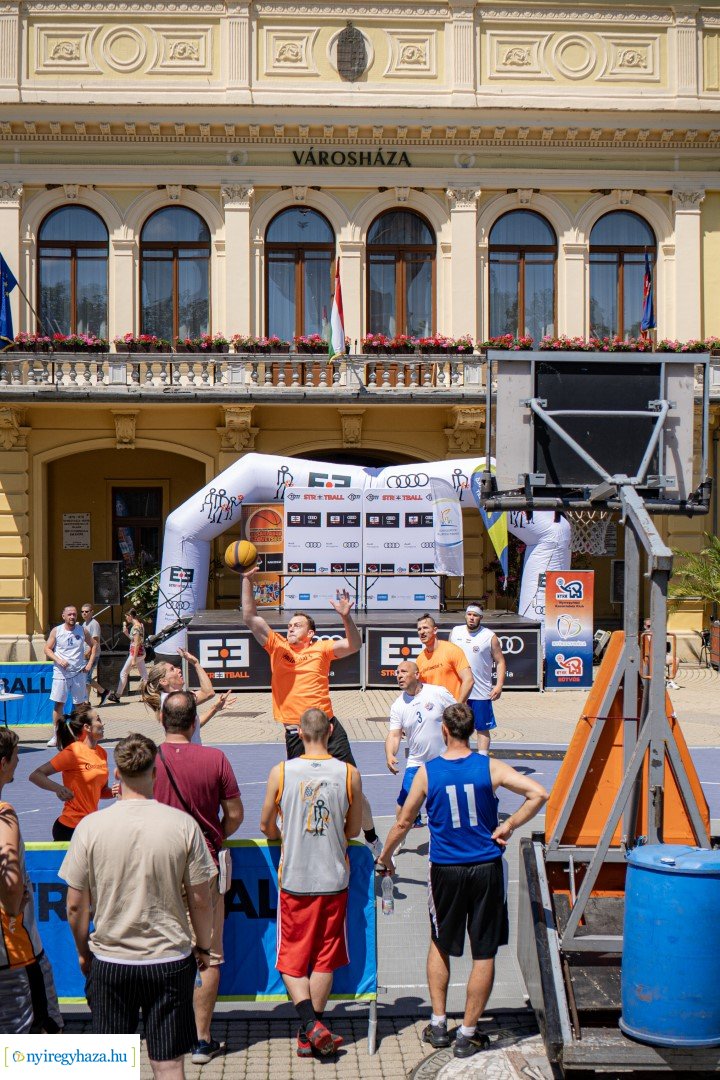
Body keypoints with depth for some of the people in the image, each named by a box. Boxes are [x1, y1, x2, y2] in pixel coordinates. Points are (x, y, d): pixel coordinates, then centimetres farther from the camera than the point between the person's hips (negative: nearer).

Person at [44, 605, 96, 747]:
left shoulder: (82, 631, 4)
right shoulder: (56, 631, 0)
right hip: (61, 673, -2)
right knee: (58, 703, -4)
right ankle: (55, 735, 1)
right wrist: (59, 660, -15)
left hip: (79, 673, 2)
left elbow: (93, 646, 14)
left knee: (79, 704, 6)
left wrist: (90, 663, 3)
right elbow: (47, 649, 1)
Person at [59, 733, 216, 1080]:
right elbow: (200, 898, -3)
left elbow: (75, 905, -3)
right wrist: (203, 947, 13)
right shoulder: (183, 824, -10)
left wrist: (83, 951, 13)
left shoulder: (90, 826, -9)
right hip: (170, 960, 0)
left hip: (108, 962, 1)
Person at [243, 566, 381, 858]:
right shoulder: (277, 647, 9)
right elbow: (250, 618, 3)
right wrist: (247, 580, -4)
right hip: (295, 733, 1)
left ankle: (373, 842, 18)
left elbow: (353, 645, -6)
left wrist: (345, 616, -21)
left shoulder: (321, 649, 6)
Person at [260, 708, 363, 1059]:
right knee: (325, 959, 13)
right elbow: (353, 830, 5)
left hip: (294, 880, -1)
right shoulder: (349, 774, -6)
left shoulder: (281, 772, -8)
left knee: (291, 960, 11)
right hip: (334, 880, 1)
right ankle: (311, 1034, 17)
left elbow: (266, 827, 3)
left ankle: (310, 1025, -5)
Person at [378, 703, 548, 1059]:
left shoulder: (427, 772, -5)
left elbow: (403, 822, 4)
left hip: (445, 870, 1)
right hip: (486, 869, -1)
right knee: (484, 954, 8)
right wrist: (508, 826, -5)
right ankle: (467, 1034, 13)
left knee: (440, 945, 22)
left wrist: (385, 857, 19)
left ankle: (438, 1024, 23)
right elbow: (538, 793, -14)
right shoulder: (490, 767, -6)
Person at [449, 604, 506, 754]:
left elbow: (500, 662, -3)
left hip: (481, 693, -3)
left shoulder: (490, 637, -5)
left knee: (482, 728, 3)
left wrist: (499, 685, -14)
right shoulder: (455, 632, 6)